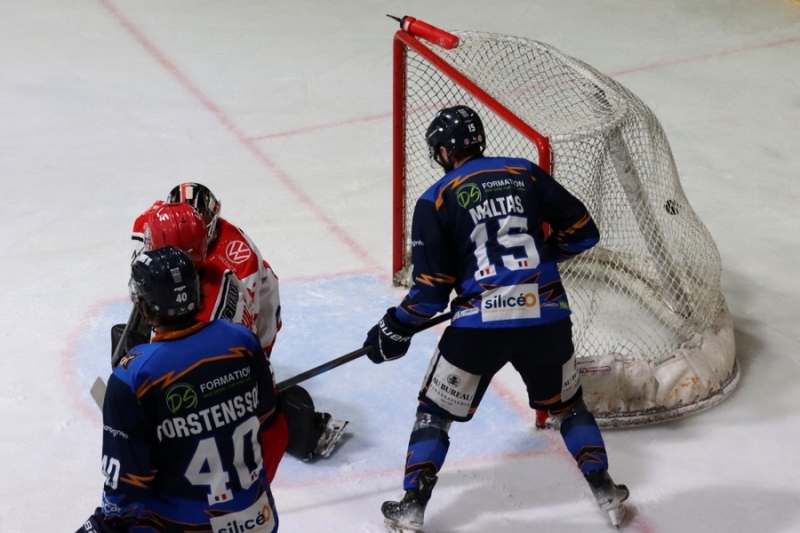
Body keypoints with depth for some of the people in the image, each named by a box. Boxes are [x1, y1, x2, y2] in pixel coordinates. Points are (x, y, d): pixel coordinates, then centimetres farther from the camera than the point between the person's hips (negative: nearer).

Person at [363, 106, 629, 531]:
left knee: (436, 411, 16)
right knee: (567, 404, 26)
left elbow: (432, 288, -1)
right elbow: (582, 231, 11)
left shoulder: (436, 200, 2)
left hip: (479, 324, -2)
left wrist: (397, 329, 13)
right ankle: (603, 490, 22)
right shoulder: (527, 174, 9)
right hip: (546, 317, 3)